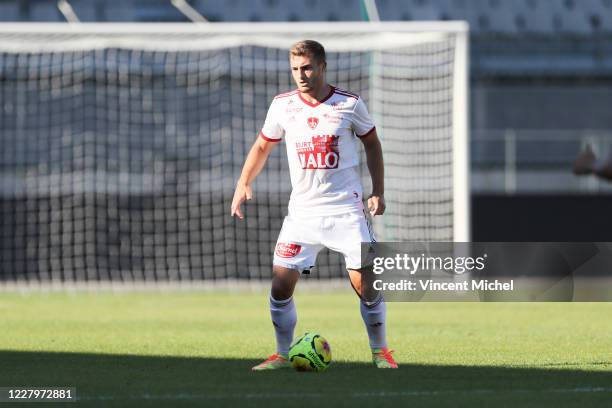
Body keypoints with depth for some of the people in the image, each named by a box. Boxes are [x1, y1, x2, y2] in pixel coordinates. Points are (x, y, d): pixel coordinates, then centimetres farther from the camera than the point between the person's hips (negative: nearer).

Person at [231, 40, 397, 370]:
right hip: (302, 211, 2)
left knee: (366, 285, -7)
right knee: (280, 284, -8)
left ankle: (380, 352, 12)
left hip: (347, 210, -2)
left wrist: (378, 191, 3)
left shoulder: (349, 105, -4)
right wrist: (243, 184, 0)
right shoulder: (282, 106, 0)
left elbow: (372, 144, 10)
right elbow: (262, 147, 14)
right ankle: (282, 355, 8)